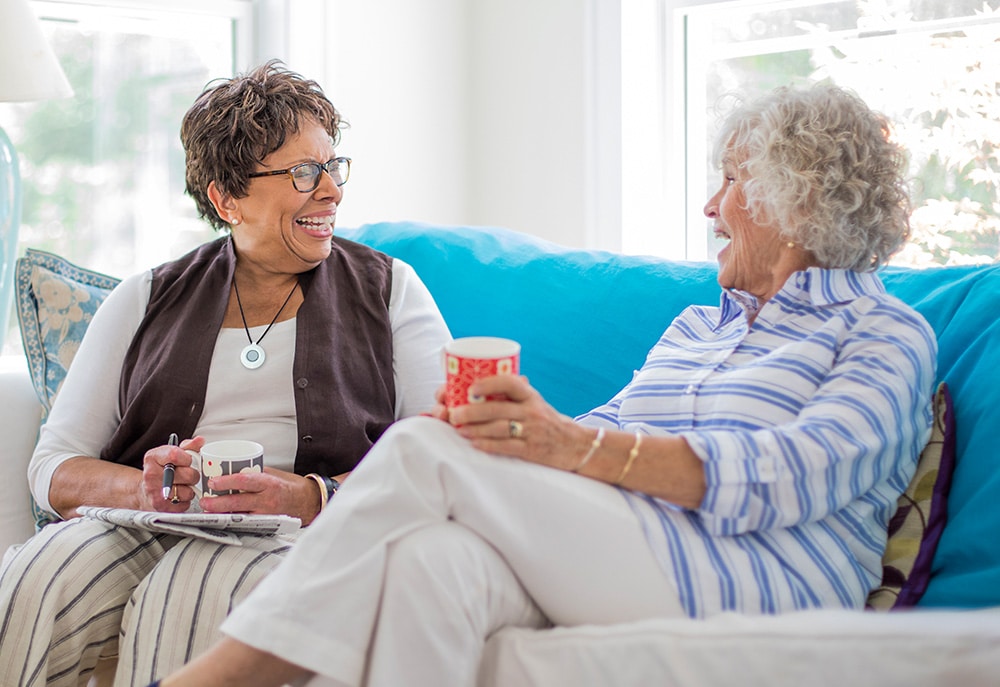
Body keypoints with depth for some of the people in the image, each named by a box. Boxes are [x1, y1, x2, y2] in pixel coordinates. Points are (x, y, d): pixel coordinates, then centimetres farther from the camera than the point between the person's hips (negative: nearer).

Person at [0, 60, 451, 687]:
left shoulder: (388, 288, 13)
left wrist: (316, 496, -16)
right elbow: (55, 469, 12)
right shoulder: (146, 300, 17)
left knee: (192, 590, -36)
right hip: (150, 530, 2)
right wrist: (145, 487, -12)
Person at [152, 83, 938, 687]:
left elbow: (788, 477, -12)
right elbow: (604, 437, 19)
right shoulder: (695, 325, 31)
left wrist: (576, 446, -23)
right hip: (614, 551, 6)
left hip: (755, 581, -6)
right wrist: (510, 426, -5)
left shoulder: (887, 335, 8)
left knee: (425, 448, -23)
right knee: (430, 560, -31)